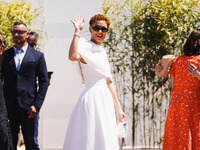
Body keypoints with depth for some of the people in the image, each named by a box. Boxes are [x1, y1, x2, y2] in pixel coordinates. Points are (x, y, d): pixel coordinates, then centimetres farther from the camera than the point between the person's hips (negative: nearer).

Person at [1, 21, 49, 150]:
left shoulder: (37, 56, 8)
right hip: (9, 108, 1)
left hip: (29, 108, -1)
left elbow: (44, 82, 4)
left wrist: (37, 105, -7)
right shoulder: (5, 55, 11)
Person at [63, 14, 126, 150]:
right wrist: (77, 31, -22)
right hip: (92, 97, -9)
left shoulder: (102, 52, 19)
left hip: (105, 100, 9)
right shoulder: (85, 45, -7)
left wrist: (118, 108, 20)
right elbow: (73, 56, -31)